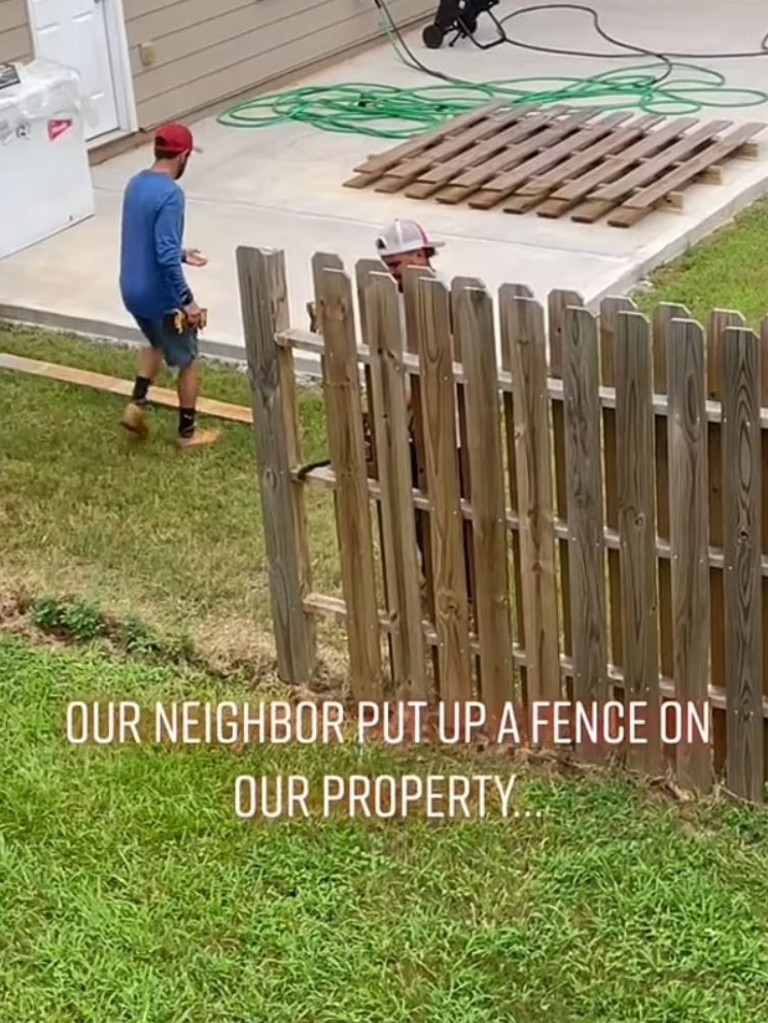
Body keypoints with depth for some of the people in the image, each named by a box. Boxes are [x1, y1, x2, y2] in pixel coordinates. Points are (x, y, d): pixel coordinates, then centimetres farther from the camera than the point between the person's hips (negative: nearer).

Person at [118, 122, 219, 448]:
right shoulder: (170, 194, -23)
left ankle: (137, 404, 22)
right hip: (159, 296, -8)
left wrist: (181, 253, 24)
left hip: (132, 291, 8)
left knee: (158, 344, 32)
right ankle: (188, 432, 21)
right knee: (188, 361, 11)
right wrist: (187, 301, -21)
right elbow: (166, 256, -27)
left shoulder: (136, 184, 4)